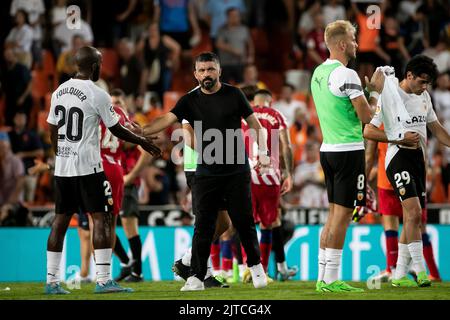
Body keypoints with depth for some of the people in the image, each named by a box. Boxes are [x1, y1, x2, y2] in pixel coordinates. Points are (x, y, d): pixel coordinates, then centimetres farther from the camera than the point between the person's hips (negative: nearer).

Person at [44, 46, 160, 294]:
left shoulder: (59, 92, 8)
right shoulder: (97, 95, -11)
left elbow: (53, 132, 14)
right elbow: (116, 130, -4)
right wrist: (143, 142, 12)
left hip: (62, 167, 7)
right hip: (88, 167, -7)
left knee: (61, 220, 10)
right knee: (100, 218, -3)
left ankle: (52, 281, 10)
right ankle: (103, 280, -7)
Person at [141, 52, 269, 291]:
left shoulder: (233, 95, 0)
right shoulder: (190, 101, 2)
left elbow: (253, 123, 8)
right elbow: (168, 119, -11)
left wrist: (262, 152, 0)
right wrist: (140, 132, -26)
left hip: (237, 171, -1)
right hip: (206, 173, 1)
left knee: (243, 221, 4)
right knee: (203, 226, -2)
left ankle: (255, 266, 24)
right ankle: (196, 277, 2)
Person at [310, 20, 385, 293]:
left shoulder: (319, 73, 12)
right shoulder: (346, 75, -15)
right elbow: (366, 116, -14)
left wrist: (366, 88, 17)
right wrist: (376, 91, 2)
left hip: (328, 148, 9)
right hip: (349, 150, -9)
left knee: (334, 213, 13)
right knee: (343, 214, -6)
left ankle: (323, 277, 14)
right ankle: (331, 280, -6)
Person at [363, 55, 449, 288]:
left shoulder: (423, 97, 14)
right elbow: (368, 131, -12)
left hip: (418, 159, 8)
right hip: (399, 157, -8)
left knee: (412, 219, 7)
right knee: (414, 213, -21)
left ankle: (399, 275, 13)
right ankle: (420, 271, -22)